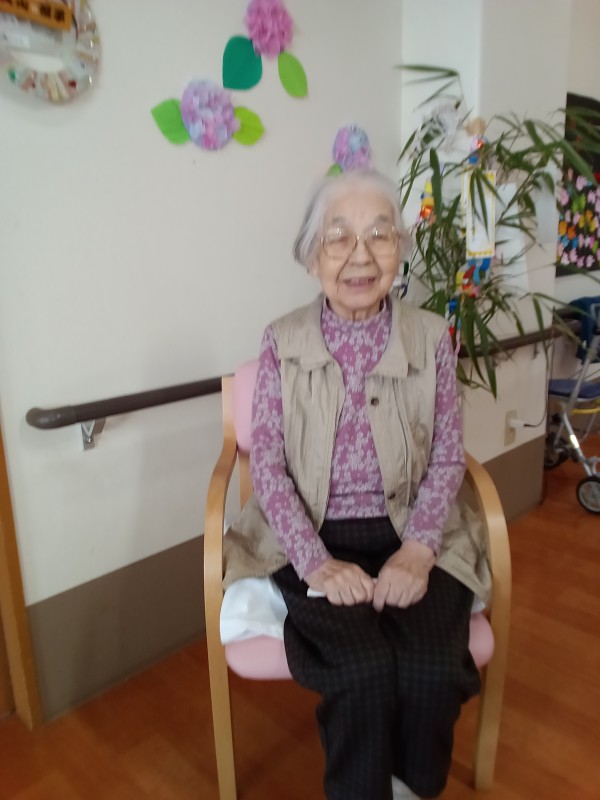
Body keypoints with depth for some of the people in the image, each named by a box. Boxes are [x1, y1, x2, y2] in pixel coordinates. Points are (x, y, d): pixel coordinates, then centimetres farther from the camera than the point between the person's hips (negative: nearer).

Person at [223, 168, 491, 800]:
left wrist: (418, 549, -14)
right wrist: (316, 562, -17)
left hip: (409, 536, 2)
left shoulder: (431, 336, 1)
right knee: (364, 670, -24)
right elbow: (266, 463, -5)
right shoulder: (282, 342, -3)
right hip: (314, 539, -1)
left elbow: (447, 456, 1)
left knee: (433, 668, -20)